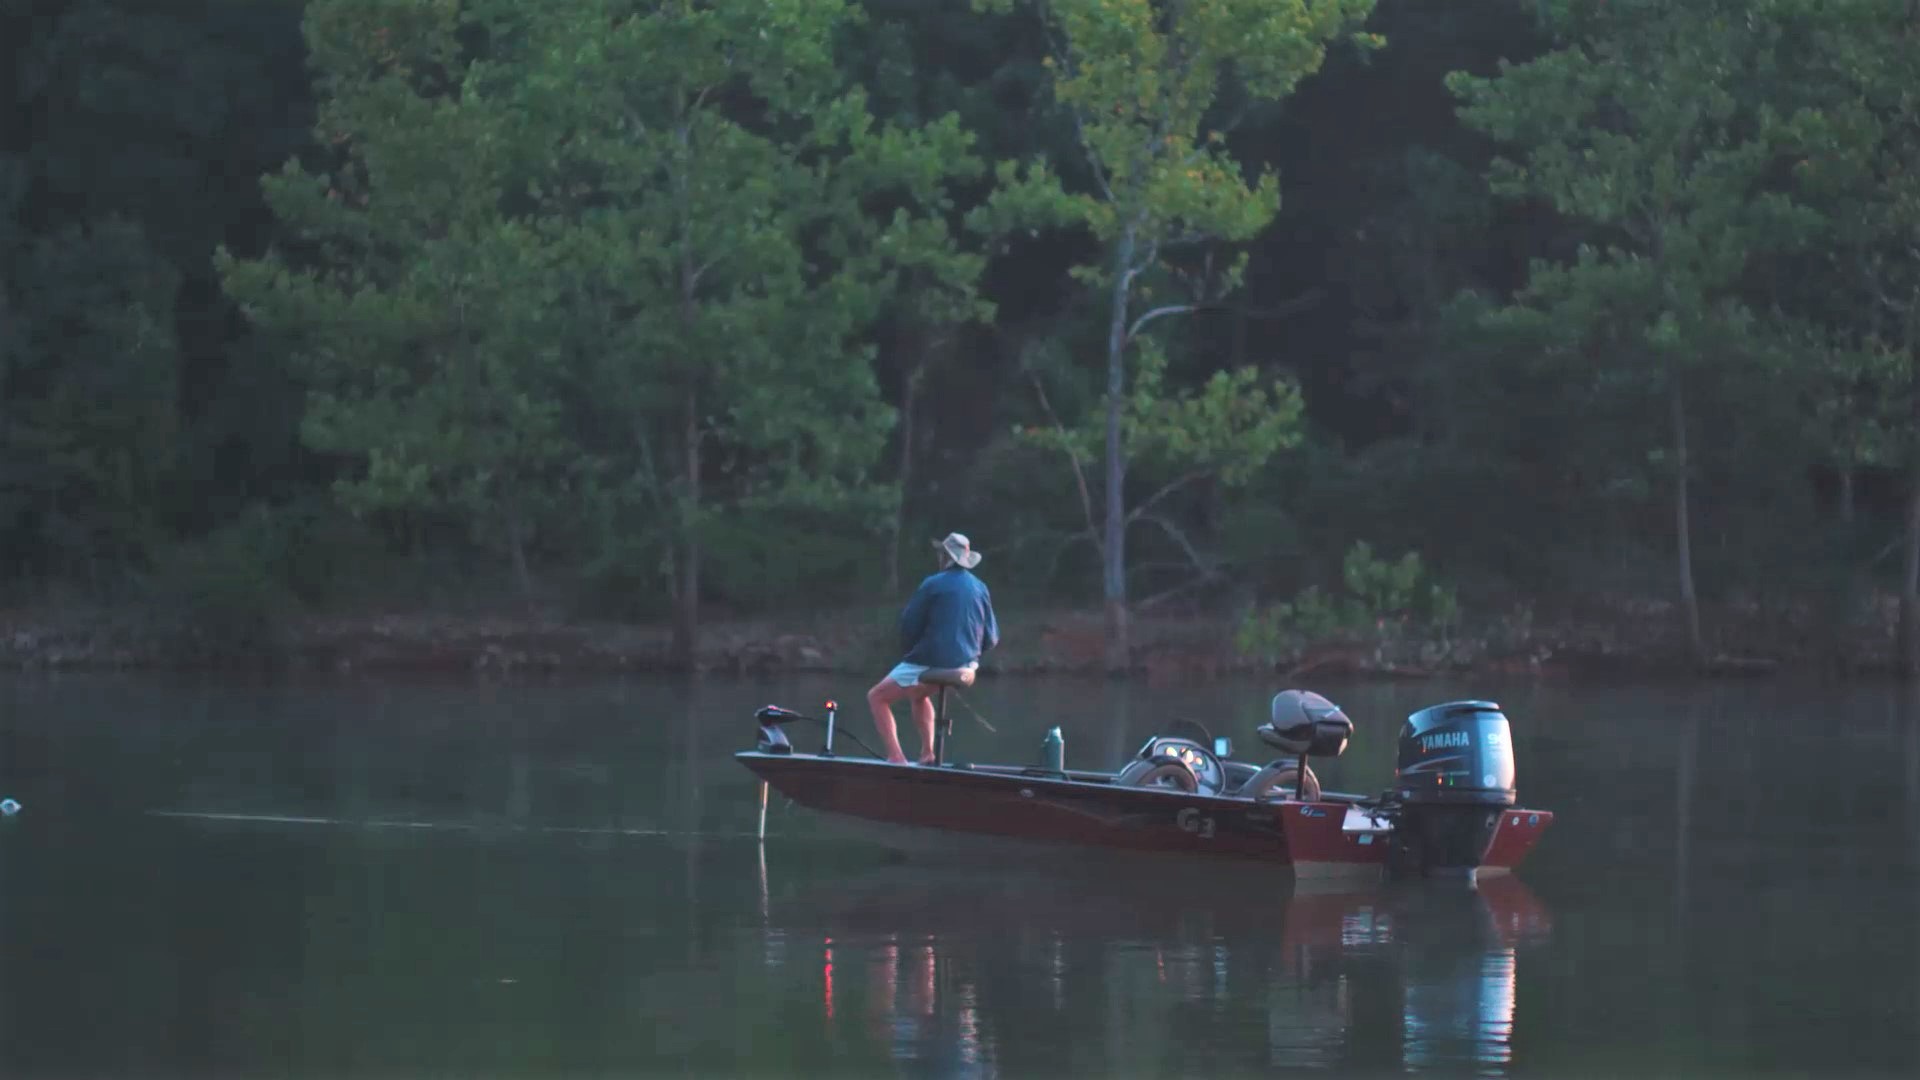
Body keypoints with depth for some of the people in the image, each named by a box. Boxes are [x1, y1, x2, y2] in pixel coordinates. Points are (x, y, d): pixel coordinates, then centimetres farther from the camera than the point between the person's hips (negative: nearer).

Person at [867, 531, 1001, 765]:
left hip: (929, 666, -7)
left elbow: (909, 626, -6)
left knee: (877, 697, 7)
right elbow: (991, 638, 7)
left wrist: (909, 649, 13)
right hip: (966, 665, 7)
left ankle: (895, 757, -9)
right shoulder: (980, 589, 6)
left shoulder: (933, 585, -10)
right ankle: (927, 753, 24)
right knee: (919, 695, 35)